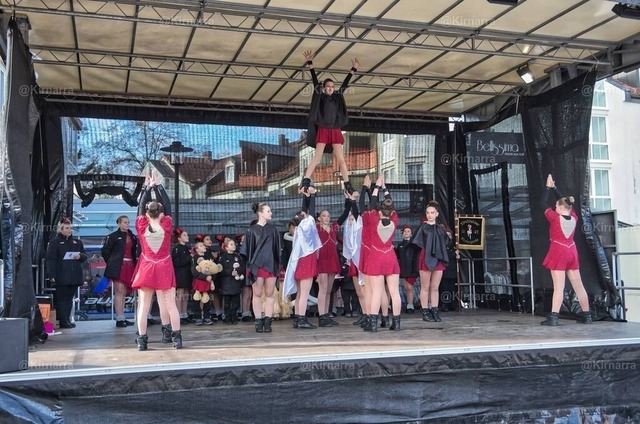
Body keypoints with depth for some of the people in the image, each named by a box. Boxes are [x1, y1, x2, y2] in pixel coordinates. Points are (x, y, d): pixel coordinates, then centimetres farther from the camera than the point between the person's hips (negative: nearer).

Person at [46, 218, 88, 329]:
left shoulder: (77, 242, 17)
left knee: (69, 298, 8)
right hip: (61, 277, -5)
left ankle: (67, 319, 14)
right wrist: (52, 275, -14)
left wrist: (80, 256, -4)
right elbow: (50, 259, -6)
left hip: (74, 277, 5)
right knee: (61, 298, -4)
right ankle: (63, 321, -2)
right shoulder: (54, 242, 0)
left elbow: (85, 256, 21)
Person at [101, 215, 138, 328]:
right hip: (118, 268, -6)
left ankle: (122, 318, 15)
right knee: (119, 292, -8)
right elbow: (105, 251, -1)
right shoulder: (113, 236, -3)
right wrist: (111, 263, 2)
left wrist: (134, 263, 7)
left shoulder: (133, 237, 14)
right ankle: (119, 319, -8)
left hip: (129, 267, 6)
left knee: (123, 293, 10)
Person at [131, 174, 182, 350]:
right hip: (164, 269, -1)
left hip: (146, 269, 1)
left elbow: (141, 207, 5)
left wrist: (146, 187, 14)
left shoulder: (141, 226, -8)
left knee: (144, 305, 3)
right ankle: (176, 337, 4)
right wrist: (158, 186, 9)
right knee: (170, 304, 3)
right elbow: (167, 206, 0)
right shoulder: (166, 225, -10)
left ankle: (142, 340, 3)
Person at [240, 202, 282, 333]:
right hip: (257, 265, -3)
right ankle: (258, 322, 7)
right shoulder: (252, 230, 1)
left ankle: (267, 321, 6)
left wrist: (278, 264, 7)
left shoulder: (273, 229, 12)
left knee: (270, 294, 2)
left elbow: (278, 248, 14)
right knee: (257, 294, 1)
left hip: (271, 265, 3)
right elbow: (247, 250, 0)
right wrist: (250, 266, -7)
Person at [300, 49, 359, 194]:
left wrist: (353, 69, 15)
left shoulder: (338, 97, 12)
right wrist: (309, 63, -6)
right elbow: (315, 80, -1)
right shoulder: (320, 96, 5)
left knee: (341, 159, 0)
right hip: (322, 130, -3)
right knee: (317, 157, -8)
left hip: (335, 131, 3)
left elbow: (345, 83, 15)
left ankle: (347, 185, 0)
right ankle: (305, 181, -11)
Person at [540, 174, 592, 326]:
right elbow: (564, 202, 15)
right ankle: (586, 315, 20)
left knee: (558, 287, -12)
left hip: (558, 252, -6)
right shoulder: (574, 217, 2)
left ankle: (553, 317, -15)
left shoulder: (555, 218, -12)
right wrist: (554, 187, 20)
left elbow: (544, 204, -1)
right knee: (578, 286, 12)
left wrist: (548, 187, 8)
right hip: (571, 252, 6)